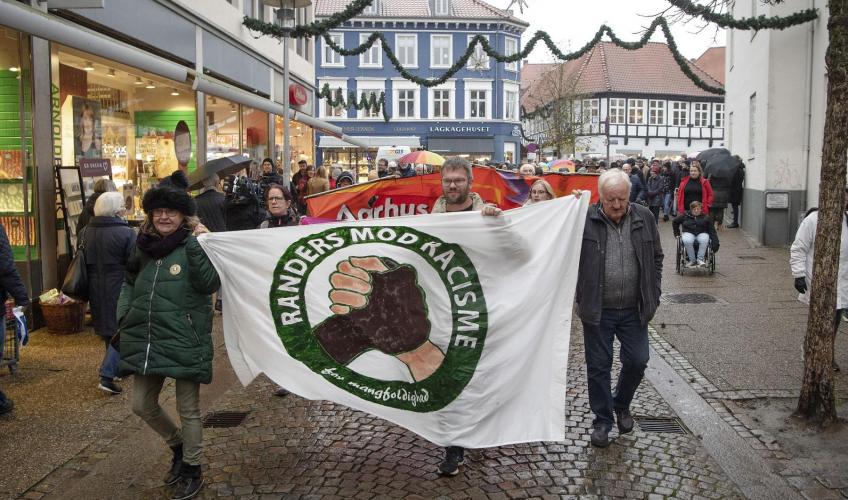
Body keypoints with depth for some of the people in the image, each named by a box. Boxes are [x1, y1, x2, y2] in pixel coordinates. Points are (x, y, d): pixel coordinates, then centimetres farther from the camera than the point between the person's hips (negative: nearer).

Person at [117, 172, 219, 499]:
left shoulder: (194, 245, -7)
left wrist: (195, 244, -24)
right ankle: (178, 445, 40)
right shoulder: (143, 246, 9)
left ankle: (191, 470, 27)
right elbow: (129, 283, 24)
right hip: (145, 340, 6)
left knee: (188, 410, 7)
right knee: (142, 405, 14)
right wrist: (124, 314, 11)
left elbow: (210, 283, -22)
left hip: (184, 341, -6)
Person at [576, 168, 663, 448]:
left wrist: (653, 296, 6)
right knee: (599, 366, 7)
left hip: (634, 310, 3)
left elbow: (656, 258, 10)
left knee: (637, 361, 8)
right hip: (597, 310, -2)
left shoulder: (644, 218, 1)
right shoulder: (586, 220, -9)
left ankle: (622, 405, 37)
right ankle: (602, 420, 24)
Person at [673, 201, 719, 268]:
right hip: (689, 233, 0)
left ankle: (700, 259, -26)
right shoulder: (685, 216, 8)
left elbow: (712, 230, 4)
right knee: (687, 241, -37)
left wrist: (715, 242, -10)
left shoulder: (705, 218, 9)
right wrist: (677, 234, 17)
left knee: (704, 240, -37)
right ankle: (692, 260, -23)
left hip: (702, 233, 0)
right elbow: (674, 222, 22)